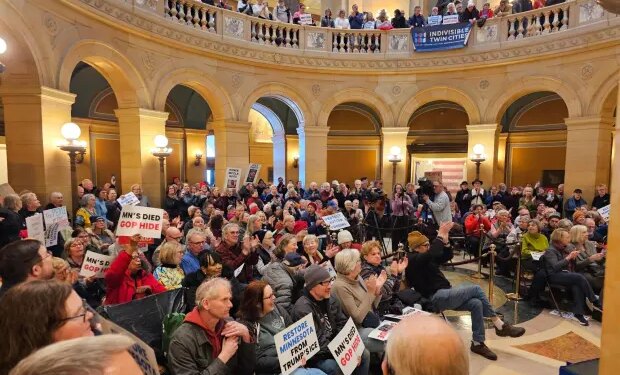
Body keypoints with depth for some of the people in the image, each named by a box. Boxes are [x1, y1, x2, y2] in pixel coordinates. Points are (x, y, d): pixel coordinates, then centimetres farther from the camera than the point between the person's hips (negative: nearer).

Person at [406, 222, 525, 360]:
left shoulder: (425, 257, 17)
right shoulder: (412, 260, -11)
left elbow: (448, 256, 13)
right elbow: (431, 254, -32)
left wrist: (445, 240, -4)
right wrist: (440, 236, -26)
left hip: (444, 294, 9)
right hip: (436, 298, -9)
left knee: (476, 304, -11)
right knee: (476, 289, -14)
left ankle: (477, 343, -1)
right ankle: (500, 325, -1)